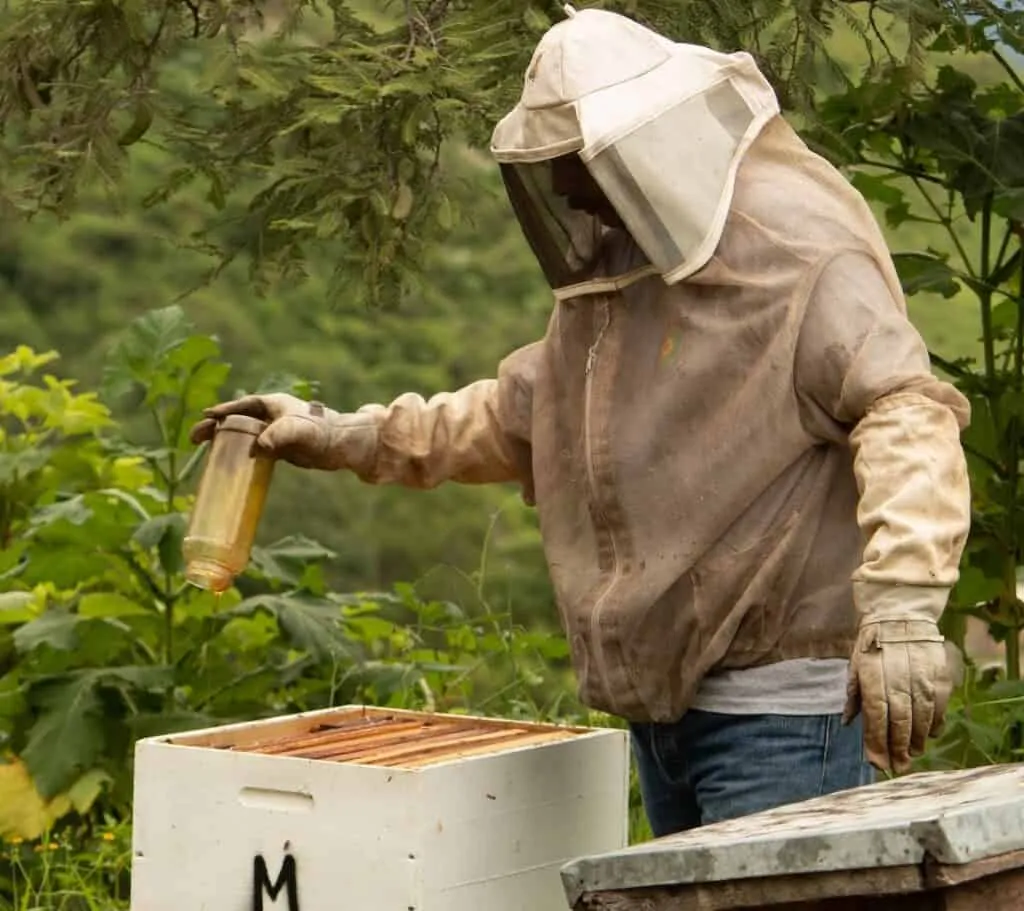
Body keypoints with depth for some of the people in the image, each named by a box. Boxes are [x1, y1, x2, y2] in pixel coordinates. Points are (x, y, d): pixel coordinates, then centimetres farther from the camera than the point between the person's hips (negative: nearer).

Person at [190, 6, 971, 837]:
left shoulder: (797, 250, -14)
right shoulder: (610, 272, 15)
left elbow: (906, 412, -25)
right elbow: (516, 415, 26)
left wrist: (902, 603, -36)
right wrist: (345, 438, 19)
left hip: (786, 703, -9)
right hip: (666, 698, 9)